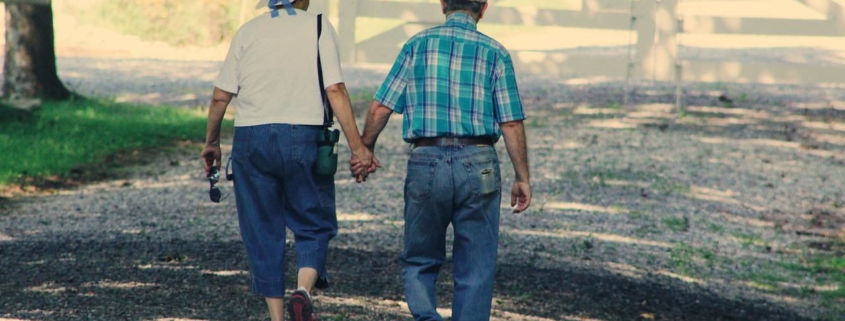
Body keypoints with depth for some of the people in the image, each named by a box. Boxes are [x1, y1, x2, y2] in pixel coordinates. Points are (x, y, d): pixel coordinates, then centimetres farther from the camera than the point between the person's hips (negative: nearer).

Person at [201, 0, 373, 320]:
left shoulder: (248, 31, 10)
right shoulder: (318, 27, 3)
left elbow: (220, 97, 7)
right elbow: (336, 91, -7)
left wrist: (211, 143, 20)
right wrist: (357, 146, -7)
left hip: (251, 138, 2)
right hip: (303, 136, -2)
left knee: (263, 233, 10)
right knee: (314, 225, 10)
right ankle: (304, 288, -15)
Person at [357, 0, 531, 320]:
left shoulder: (417, 45, 4)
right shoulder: (495, 53, 3)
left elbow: (380, 108, 2)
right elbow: (511, 124, -1)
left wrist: (365, 150, 17)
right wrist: (522, 178, 6)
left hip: (426, 162, 1)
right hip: (478, 164, -1)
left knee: (419, 262, 14)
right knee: (475, 270, 9)